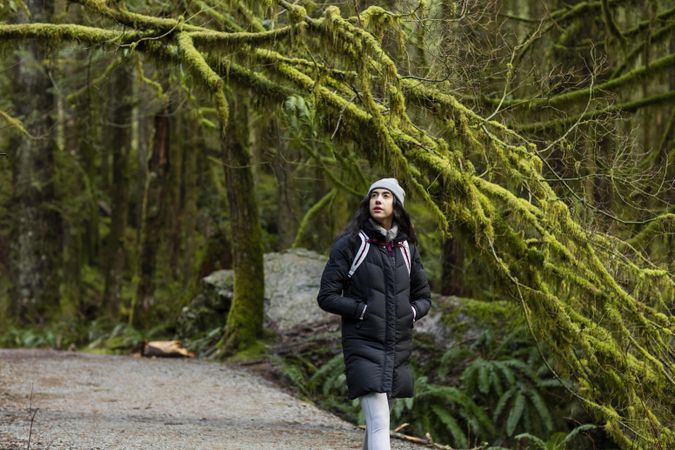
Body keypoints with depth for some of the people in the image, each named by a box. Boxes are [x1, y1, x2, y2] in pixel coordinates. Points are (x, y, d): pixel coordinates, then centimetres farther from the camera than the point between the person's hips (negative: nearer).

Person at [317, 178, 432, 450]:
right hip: (363, 346, -5)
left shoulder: (406, 249, 9)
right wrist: (363, 310, -13)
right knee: (378, 423, -16)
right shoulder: (350, 244, -4)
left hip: (398, 347, 5)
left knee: (379, 419, 15)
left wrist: (410, 313, -2)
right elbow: (327, 297, -5)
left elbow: (423, 297, 18)